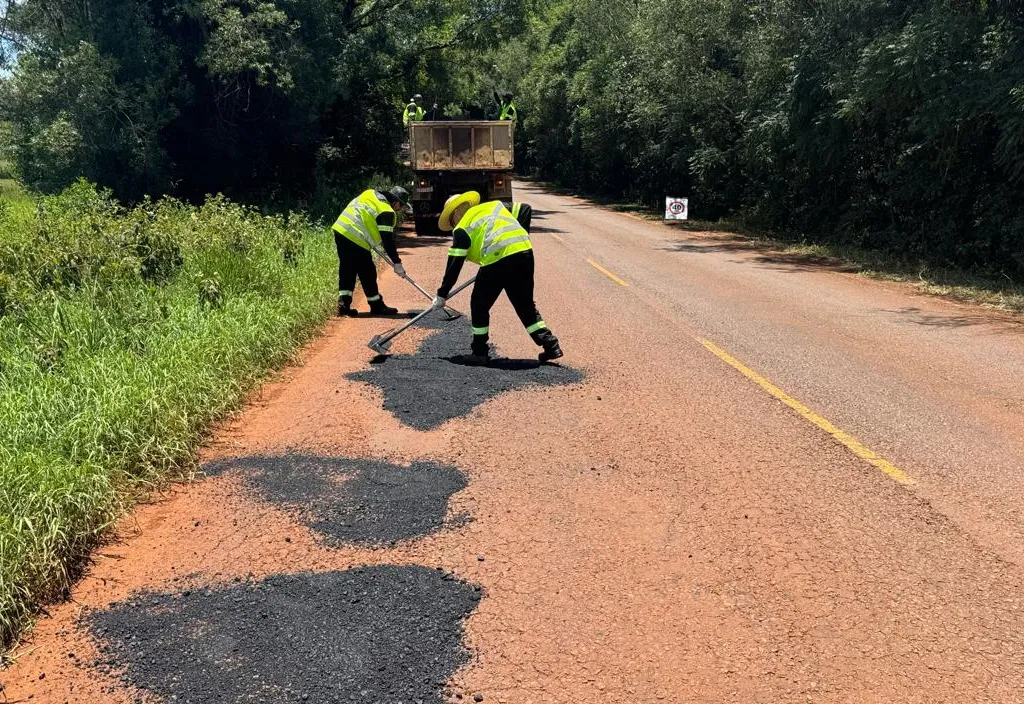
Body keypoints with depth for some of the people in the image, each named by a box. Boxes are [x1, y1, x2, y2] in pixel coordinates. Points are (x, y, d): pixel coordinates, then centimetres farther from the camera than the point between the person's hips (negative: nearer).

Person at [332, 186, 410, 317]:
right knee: (368, 273, 4)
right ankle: (376, 306, 14)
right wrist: (397, 263, -10)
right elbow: (388, 240, -13)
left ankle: (343, 303, 11)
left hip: (340, 229, 9)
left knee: (347, 270, 15)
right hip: (355, 239, -8)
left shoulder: (370, 193, 14)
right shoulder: (386, 212, -10)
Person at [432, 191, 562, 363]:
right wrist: (521, 235, 25)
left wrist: (442, 294, 11)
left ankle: (479, 352, 19)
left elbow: (454, 264, 5)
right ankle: (551, 345, 11)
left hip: (497, 260, -5)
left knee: (479, 306, 14)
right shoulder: (496, 205, 25)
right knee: (526, 305, 17)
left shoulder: (462, 228, 10)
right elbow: (524, 209, 22)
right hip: (525, 253, 6)